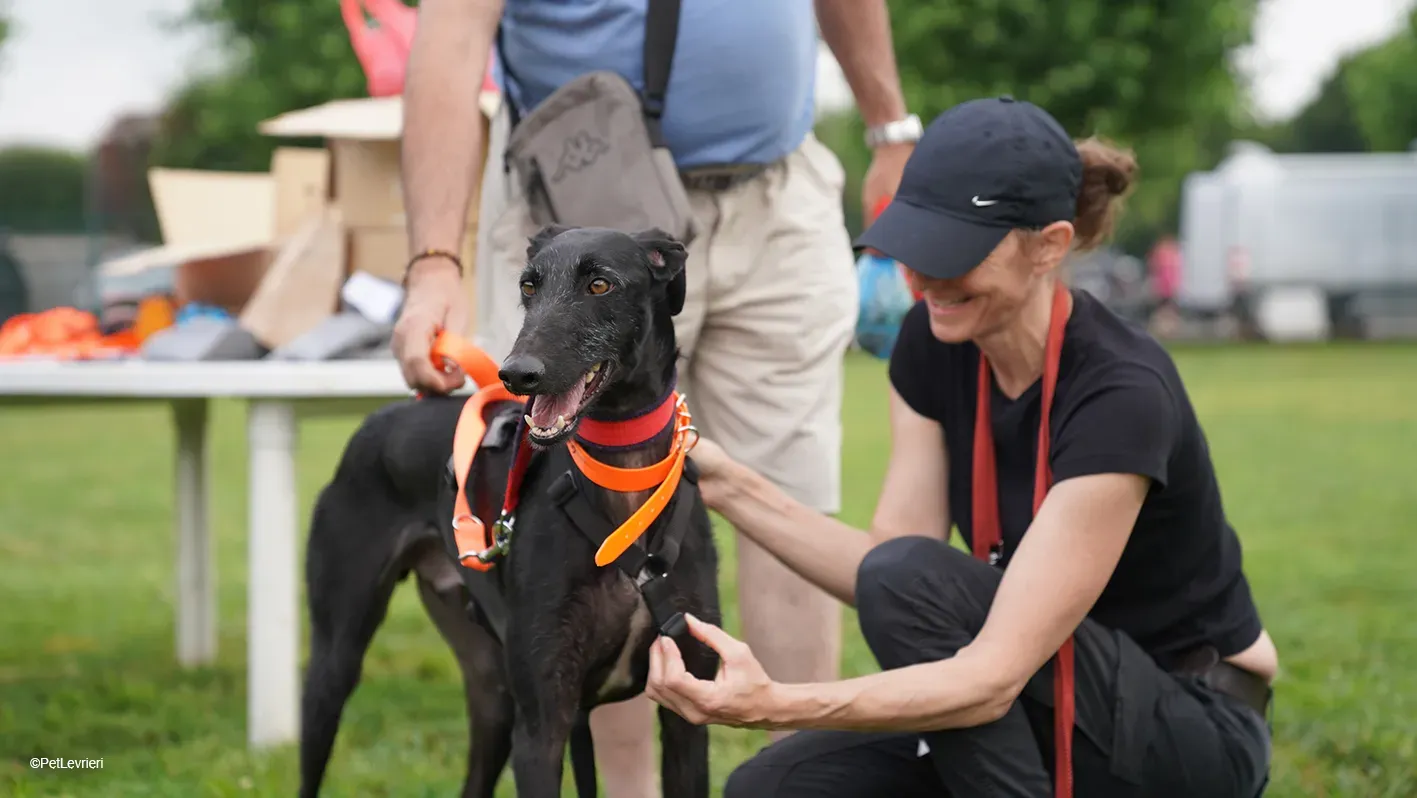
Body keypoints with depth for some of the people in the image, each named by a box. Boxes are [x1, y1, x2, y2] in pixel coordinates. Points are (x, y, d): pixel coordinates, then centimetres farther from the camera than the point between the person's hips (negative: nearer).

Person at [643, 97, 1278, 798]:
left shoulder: (1120, 395, -28)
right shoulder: (934, 345, -5)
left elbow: (995, 676, -33)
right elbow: (886, 571, -5)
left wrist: (773, 705, -44)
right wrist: (729, 485, -17)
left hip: (1190, 736, -7)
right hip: (1041, 711, 7)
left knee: (912, 579, -27)